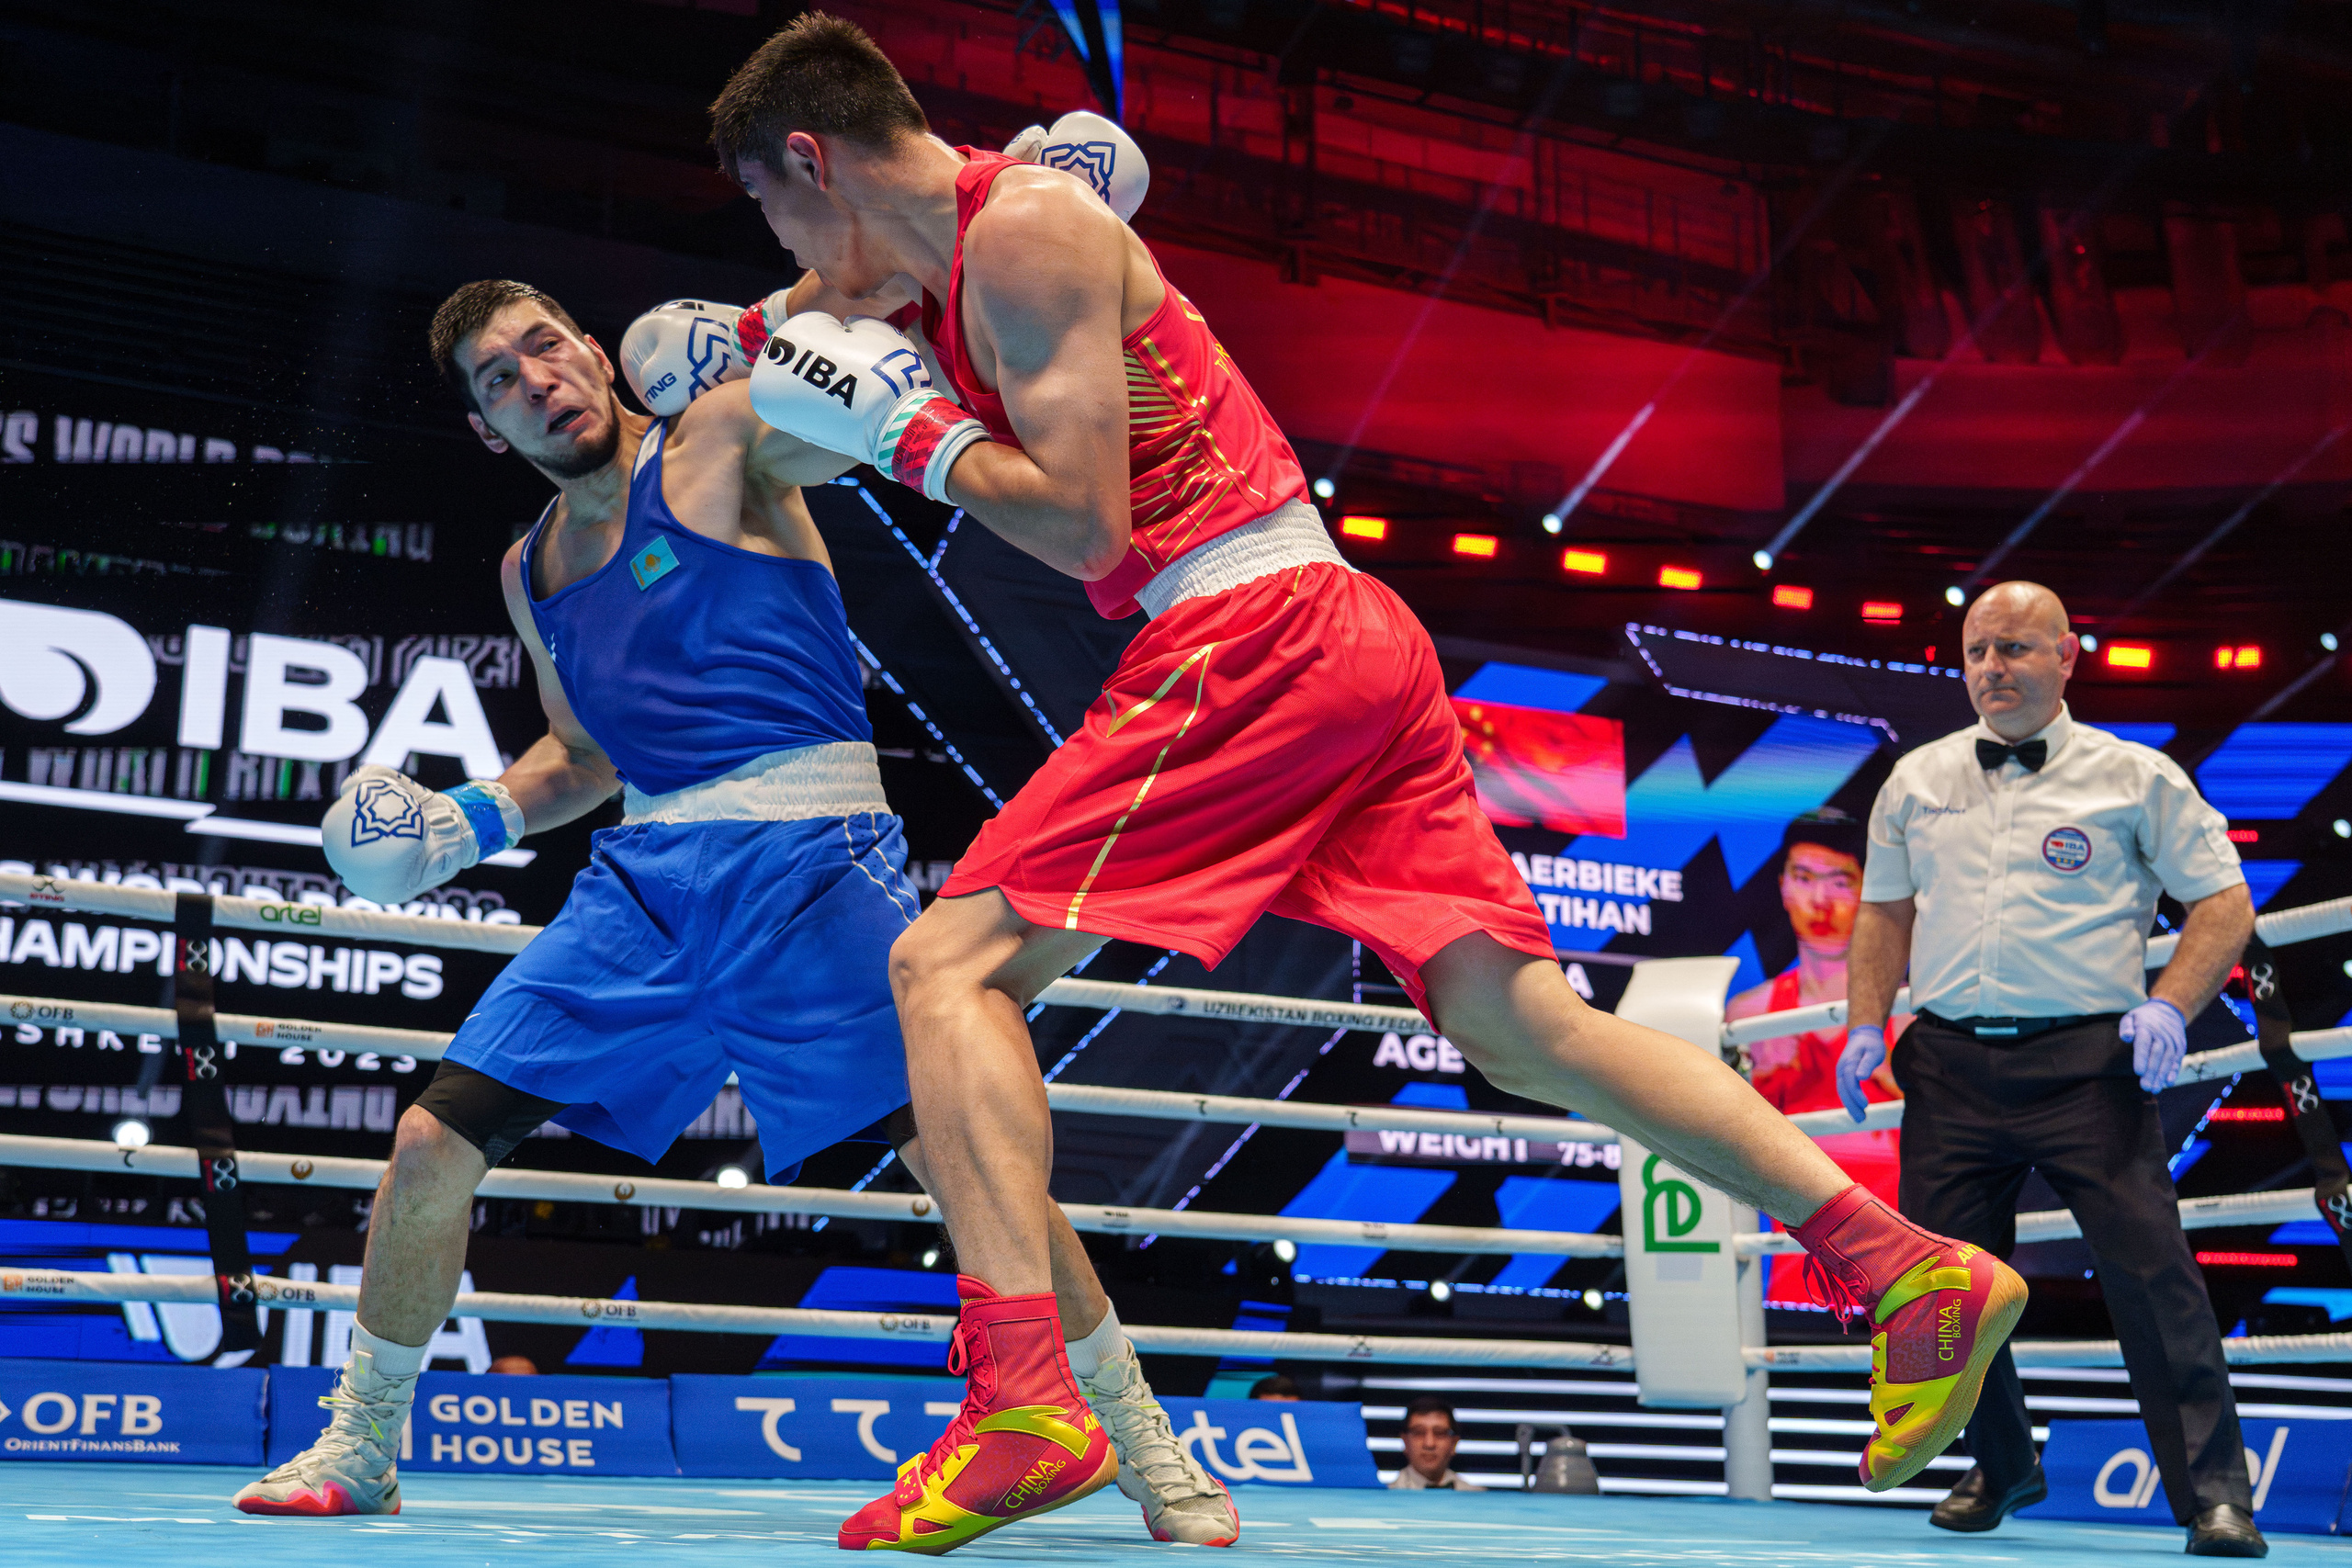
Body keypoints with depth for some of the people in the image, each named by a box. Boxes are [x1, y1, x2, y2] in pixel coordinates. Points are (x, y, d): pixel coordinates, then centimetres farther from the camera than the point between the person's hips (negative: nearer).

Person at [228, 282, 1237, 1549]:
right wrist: (472, 819, 14)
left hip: (809, 851, -6)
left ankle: (1151, 1456, 0)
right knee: (431, 1145, 1)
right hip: (645, 872, 6)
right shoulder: (530, 572, 18)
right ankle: (357, 1449, 23)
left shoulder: (720, 437, 0)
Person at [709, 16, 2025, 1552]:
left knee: (952, 963, -9)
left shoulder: (1026, 227, -6)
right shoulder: (974, 248, 22)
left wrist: (907, 423, -3)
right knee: (1521, 1021, 5)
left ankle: (1022, 1401, -20)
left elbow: (1082, 527, -13)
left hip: (1252, 634, -10)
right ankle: (1909, 1267, 5)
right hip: (1347, 637, 10)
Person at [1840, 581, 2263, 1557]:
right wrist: (1867, 1026, 9)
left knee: (2148, 1268, -11)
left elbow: (2224, 903, 6)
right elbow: (1884, 912, 21)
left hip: (2086, 1061, -3)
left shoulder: (2134, 777, 4)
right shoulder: (1918, 781, 14)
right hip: (1949, 1063, 4)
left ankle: (2212, 1493, -1)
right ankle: (2001, 1467, 26)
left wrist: (2170, 1007, -9)